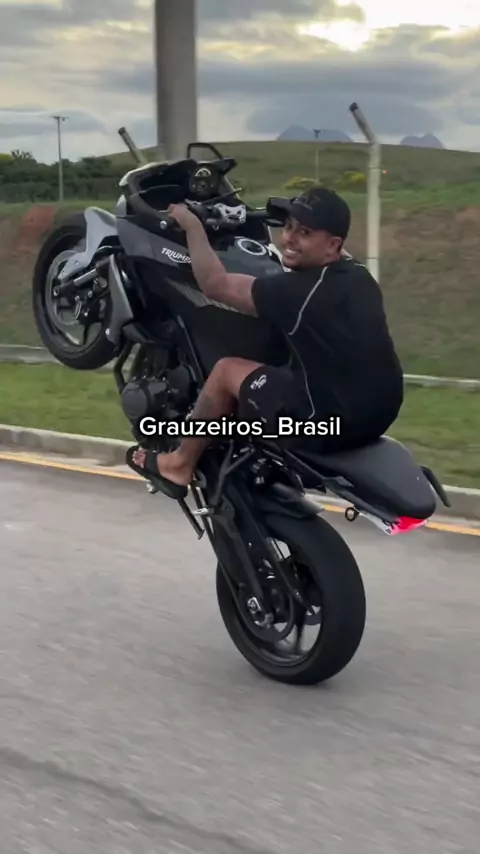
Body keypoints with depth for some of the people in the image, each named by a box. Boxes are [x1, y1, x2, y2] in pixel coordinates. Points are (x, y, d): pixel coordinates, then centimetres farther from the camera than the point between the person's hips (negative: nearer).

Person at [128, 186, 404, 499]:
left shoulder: (302, 290, -21)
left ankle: (179, 466, 21)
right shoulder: (357, 275, 4)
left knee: (227, 370, 4)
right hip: (380, 411, 9)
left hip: (334, 420, -9)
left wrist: (192, 224, -2)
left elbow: (216, 284, -14)